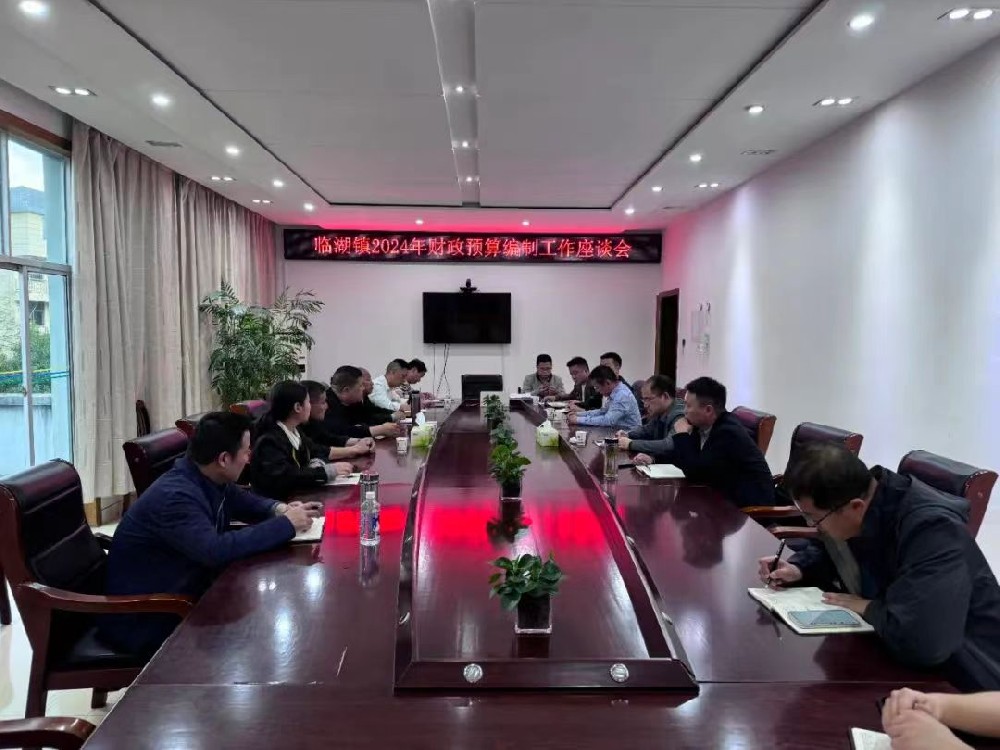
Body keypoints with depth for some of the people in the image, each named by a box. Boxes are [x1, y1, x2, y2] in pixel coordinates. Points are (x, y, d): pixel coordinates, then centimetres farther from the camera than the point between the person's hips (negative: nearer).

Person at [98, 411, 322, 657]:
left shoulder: (208, 479, -3)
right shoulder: (174, 496, -29)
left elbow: (242, 501, 15)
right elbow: (216, 551, -39)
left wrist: (279, 509, -7)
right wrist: (286, 525, -29)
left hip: (181, 594, 8)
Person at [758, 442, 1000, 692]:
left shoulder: (933, 528, -32)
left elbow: (919, 642, -42)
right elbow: (830, 549, 16)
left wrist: (870, 608, -23)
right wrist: (798, 569, -3)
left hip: (960, 681, -7)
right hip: (893, 653, 7)